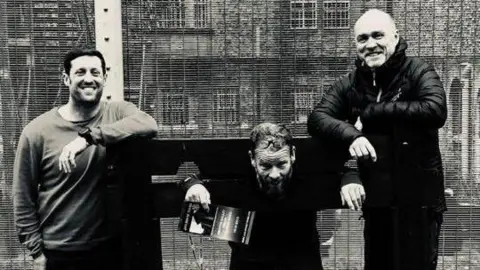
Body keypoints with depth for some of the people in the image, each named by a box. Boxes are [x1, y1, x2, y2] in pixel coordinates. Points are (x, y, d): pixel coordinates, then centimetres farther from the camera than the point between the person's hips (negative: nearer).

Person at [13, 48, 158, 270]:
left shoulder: (118, 112, -3)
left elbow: (149, 125, -25)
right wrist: (37, 252, -2)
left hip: (111, 246, 1)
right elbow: (23, 197, -1)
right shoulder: (38, 130, -6)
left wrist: (89, 136, -30)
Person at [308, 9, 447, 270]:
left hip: (418, 200, -3)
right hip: (375, 200, 4)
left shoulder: (418, 71, -4)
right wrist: (351, 135, -25)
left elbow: (435, 111, -21)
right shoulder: (349, 84, 6)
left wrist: (371, 112, -16)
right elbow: (317, 118, -5)